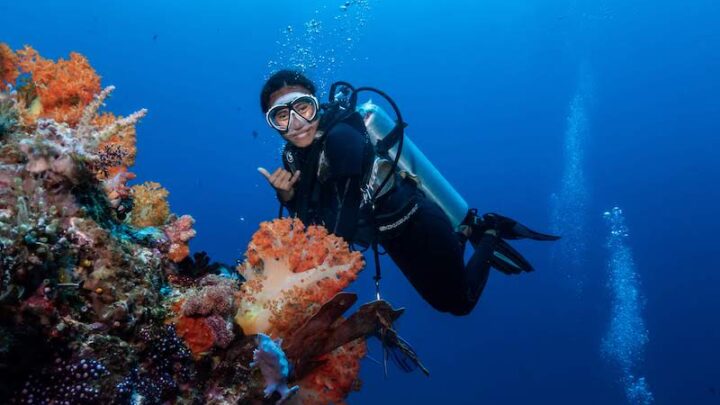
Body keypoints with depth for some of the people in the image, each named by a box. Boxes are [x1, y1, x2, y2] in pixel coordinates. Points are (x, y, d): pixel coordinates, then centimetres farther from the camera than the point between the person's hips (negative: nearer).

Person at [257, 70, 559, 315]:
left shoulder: (341, 137, -32)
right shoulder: (293, 155, -8)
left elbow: (342, 226, -36)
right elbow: (311, 221, -2)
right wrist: (287, 195, -20)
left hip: (419, 226, -7)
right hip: (390, 233, 8)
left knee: (459, 303, 14)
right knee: (442, 303, 28)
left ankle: (488, 234, 30)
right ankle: (469, 231, 41)